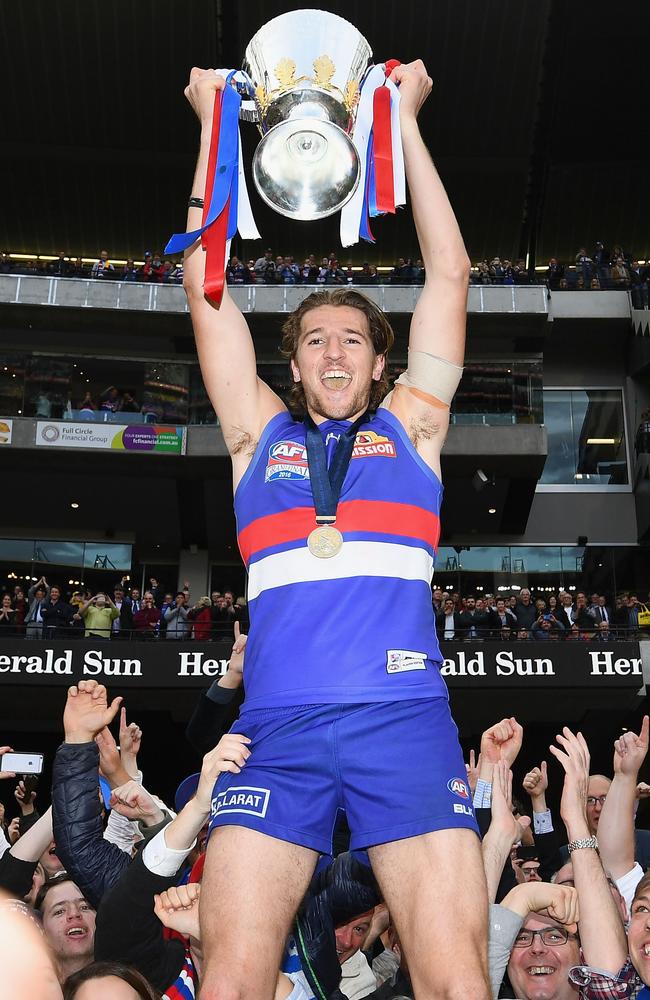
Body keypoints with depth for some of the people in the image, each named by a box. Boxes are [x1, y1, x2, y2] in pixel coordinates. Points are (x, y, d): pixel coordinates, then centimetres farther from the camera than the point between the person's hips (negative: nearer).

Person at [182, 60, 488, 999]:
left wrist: (406, 118, 21)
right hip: (277, 726, 1)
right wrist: (214, 126, 22)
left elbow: (449, 276, 17)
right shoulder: (260, 432, 20)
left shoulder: (409, 423, 19)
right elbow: (205, 286, 19)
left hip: (405, 718, 0)